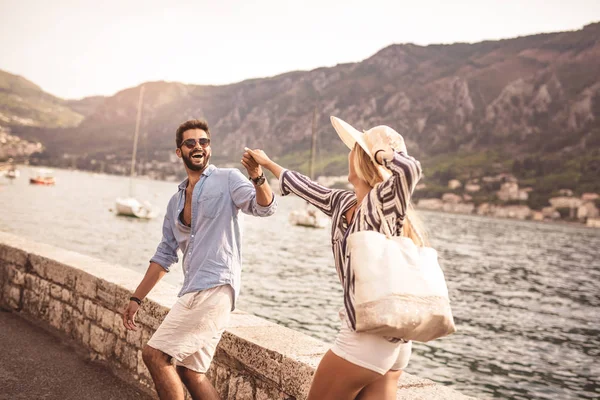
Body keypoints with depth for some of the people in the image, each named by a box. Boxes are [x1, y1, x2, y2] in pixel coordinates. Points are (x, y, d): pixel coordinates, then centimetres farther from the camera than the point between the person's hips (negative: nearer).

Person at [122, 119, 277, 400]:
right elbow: (165, 255, 22)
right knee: (189, 372, 12)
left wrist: (258, 178, -36)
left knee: (154, 355, -9)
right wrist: (136, 298, 19)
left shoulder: (227, 179, 0)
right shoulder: (176, 202, 19)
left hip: (215, 288, -8)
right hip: (194, 292, 8)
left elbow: (264, 208, -16)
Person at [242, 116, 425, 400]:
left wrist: (378, 152, -14)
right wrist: (267, 163, 39)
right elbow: (306, 187, 25)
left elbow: (410, 168, -34)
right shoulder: (344, 203, 9)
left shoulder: (383, 202, -14)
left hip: (365, 340, -7)